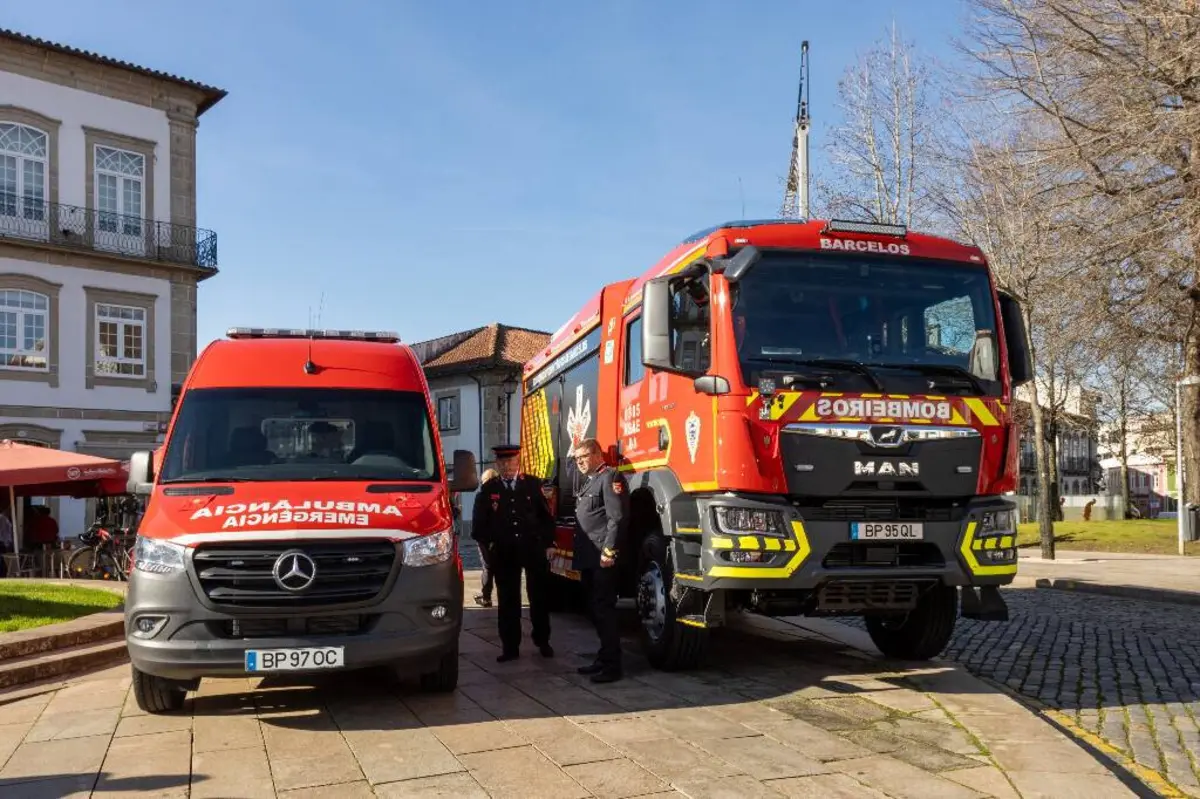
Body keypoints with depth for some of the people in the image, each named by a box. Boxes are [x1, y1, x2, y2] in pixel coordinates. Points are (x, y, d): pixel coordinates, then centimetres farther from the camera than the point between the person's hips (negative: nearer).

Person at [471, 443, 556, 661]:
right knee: (507, 600, 4)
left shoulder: (533, 484, 3)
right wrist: (486, 543, -3)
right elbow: (479, 521, 6)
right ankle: (510, 647, 11)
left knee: (539, 596, 9)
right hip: (504, 552, 0)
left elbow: (546, 515, 4)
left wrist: (549, 543, 0)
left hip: (534, 548, 0)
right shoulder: (488, 489, 3)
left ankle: (543, 641, 23)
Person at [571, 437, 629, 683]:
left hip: (602, 559, -9)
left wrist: (609, 552, -21)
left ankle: (612, 665, -2)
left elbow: (617, 517, -17)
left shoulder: (610, 477, -8)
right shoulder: (588, 481, 21)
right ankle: (603, 659, 21)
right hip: (587, 559, 9)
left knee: (604, 610, -7)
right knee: (596, 610, 13)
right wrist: (579, 553, 19)